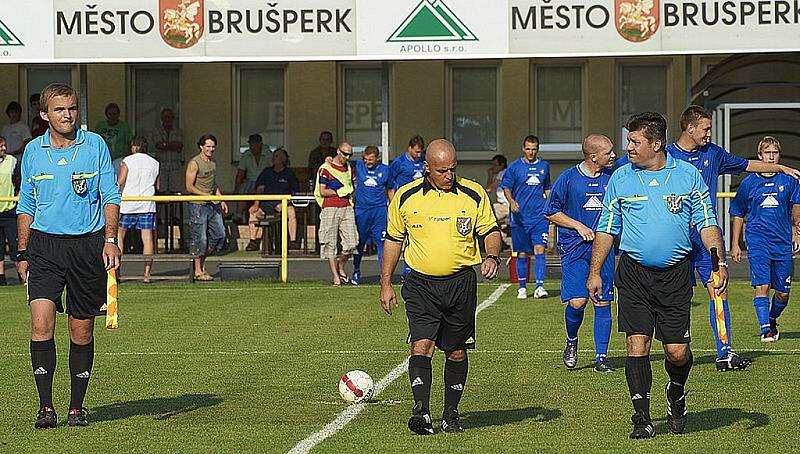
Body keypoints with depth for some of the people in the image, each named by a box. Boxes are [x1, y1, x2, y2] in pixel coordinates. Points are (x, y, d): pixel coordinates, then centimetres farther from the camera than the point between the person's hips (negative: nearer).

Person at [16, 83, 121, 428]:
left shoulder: (95, 145, 2)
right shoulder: (33, 151, 7)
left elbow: (110, 196, 5)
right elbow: (26, 205, 15)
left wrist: (110, 239, -7)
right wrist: (22, 254, 12)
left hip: (88, 243, 0)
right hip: (44, 245, 1)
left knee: (82, 331, 5)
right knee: (41, 323, -15)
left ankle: (76, 407, 17)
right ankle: (45, 407, -9)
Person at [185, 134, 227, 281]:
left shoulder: (213, 162, 14)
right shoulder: (194, 163, -11)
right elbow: (189, 187, -14)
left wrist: (221, 200, 14)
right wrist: (207, 196, -18)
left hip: (213, 205, 8)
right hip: (198, 205, -8)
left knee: (220, 235, 6)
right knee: (200, 238, -5)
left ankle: (201, 262, 21)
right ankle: (198, 271, 4)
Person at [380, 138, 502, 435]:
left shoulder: (473, 194, 0)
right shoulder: (406, 197, 1)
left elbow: (490, 231, 9)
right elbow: (393, 239, 11)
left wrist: (492, 256, -13)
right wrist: (386, 284, 9)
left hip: (461, 284, 1)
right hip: (420, 285, -1)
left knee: (456, 353, 8)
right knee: (421, 346, -16)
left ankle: (451, 414, 20)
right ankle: (421, 412, -20)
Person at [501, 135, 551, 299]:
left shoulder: (544, 166, 11)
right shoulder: (514, 167, 2)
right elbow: (506, 188, -1)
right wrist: (511, 201, -21)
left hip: (540, 216, 1)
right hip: (520, 217, -1)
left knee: (539, 250, -11)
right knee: (522, 253, 4)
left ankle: (540, 286, -14)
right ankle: (522, 287, 16)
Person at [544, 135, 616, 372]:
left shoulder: (612, 177, 6)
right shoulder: (568, 178, -4)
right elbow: (551, 212, 2)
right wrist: (579, 226, -7)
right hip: (574, 246, -3)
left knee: (602, 302, 0)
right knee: (577, 301, -12)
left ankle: (601, 356, 8)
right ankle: (571, 342, 17)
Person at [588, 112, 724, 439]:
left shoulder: (688, 175, 2)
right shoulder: (620, 178, 5)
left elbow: (706, 223, 5)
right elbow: (606, 228, 10)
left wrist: (719, 263, -7)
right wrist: (595, 272, 6)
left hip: (675, 276, -1)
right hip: (633, 274, 1)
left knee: (677, 351, -1)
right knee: (637, 344, -7)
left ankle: (676, 394, 31)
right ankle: (642, 419, 0)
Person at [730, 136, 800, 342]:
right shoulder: (749, 183, 3)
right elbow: (738, 215, 10)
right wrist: (735, 244, 7)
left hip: (783, 242, 2)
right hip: (757, 242, -2)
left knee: (783, 293, 8)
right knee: (761, 287, -15)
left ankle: (772, 320, 34)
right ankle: (765, 329, -15)